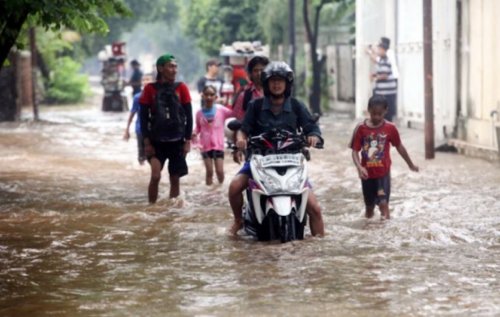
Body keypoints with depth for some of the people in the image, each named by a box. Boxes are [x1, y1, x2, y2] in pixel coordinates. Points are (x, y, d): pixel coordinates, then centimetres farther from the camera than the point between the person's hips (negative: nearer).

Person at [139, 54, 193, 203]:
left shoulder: (181, 88, 3)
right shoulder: (150, 89, -1)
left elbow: (188, 115, 6)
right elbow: (143, 116, 0)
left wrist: (188, 140, 1)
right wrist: (147, 142, -5)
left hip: (177, 141, 2)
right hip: (157, 141, -2)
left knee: (175, 179, 6)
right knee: (155, 176, -17)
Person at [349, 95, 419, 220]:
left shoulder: (390, 128, -6)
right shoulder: (361, 128, -7)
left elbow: (399, 147, 9)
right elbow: (355, 151, -7)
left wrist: (410, 164, 20)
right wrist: (359, 167, -25)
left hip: (383, 173, -1)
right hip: (367, 174, 1)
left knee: (383, 203, -16)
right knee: (369, 205, 14)